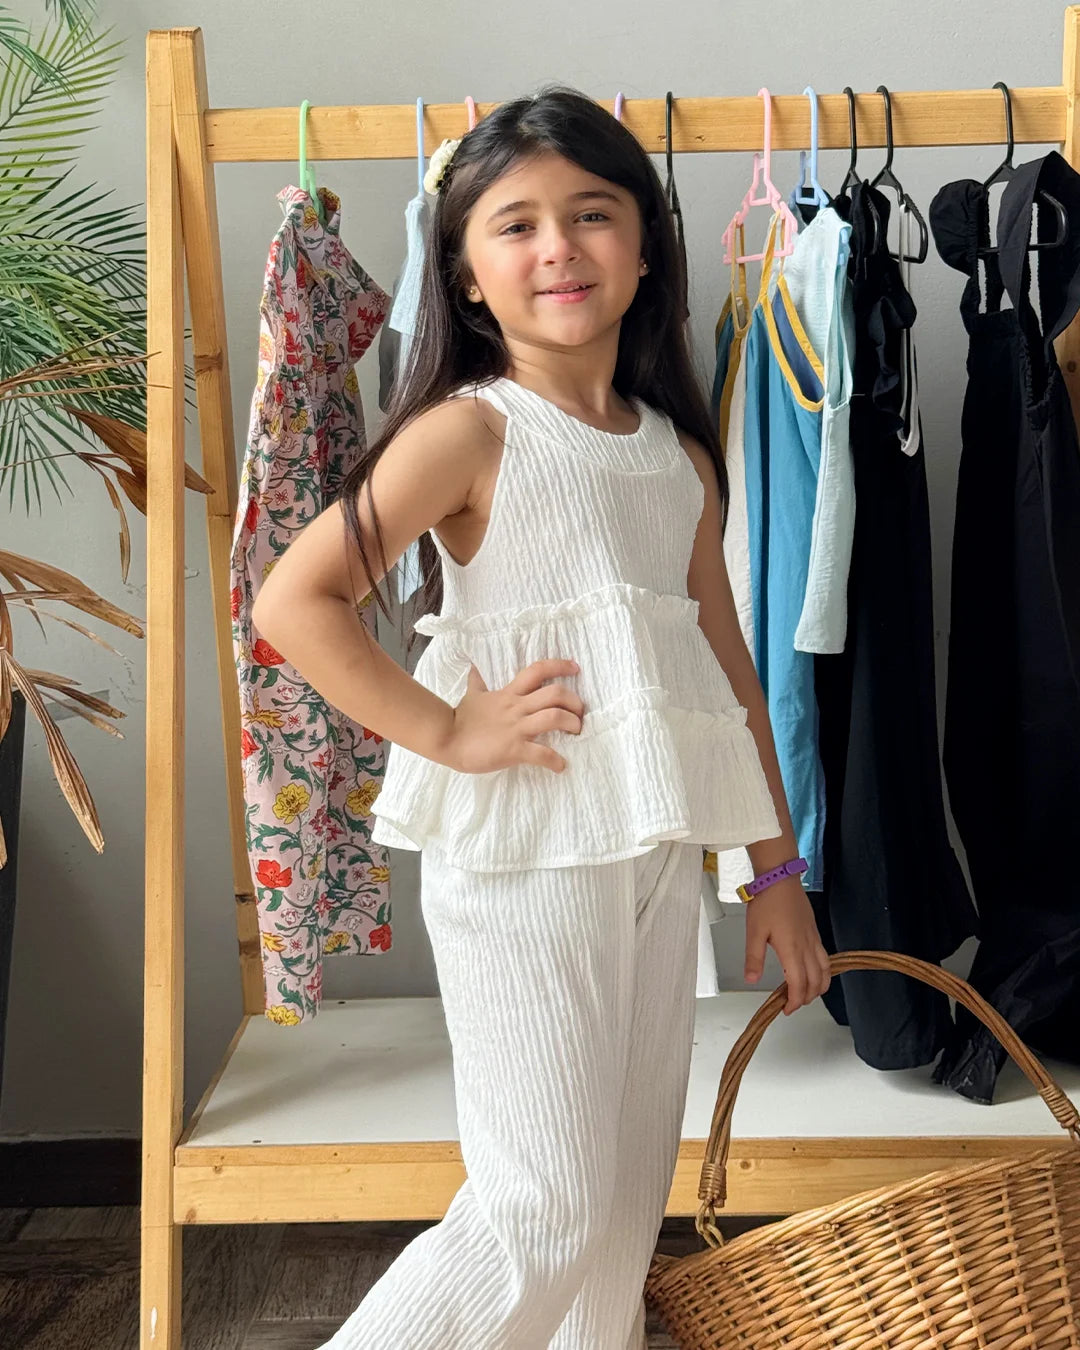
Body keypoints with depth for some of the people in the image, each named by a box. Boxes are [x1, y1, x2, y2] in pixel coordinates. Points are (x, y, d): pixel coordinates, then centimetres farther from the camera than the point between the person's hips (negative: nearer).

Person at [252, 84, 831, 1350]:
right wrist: (445, 731, -17)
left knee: (631, 1198, 15)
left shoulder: (681, 455, 10)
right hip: (521, 852, -6)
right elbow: (292, 599, -16)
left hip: (658, 852, 6)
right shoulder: (471, 431, -9)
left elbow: (727, 665, 14)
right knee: (547, 1212, -3)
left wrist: (780, 870, 14)